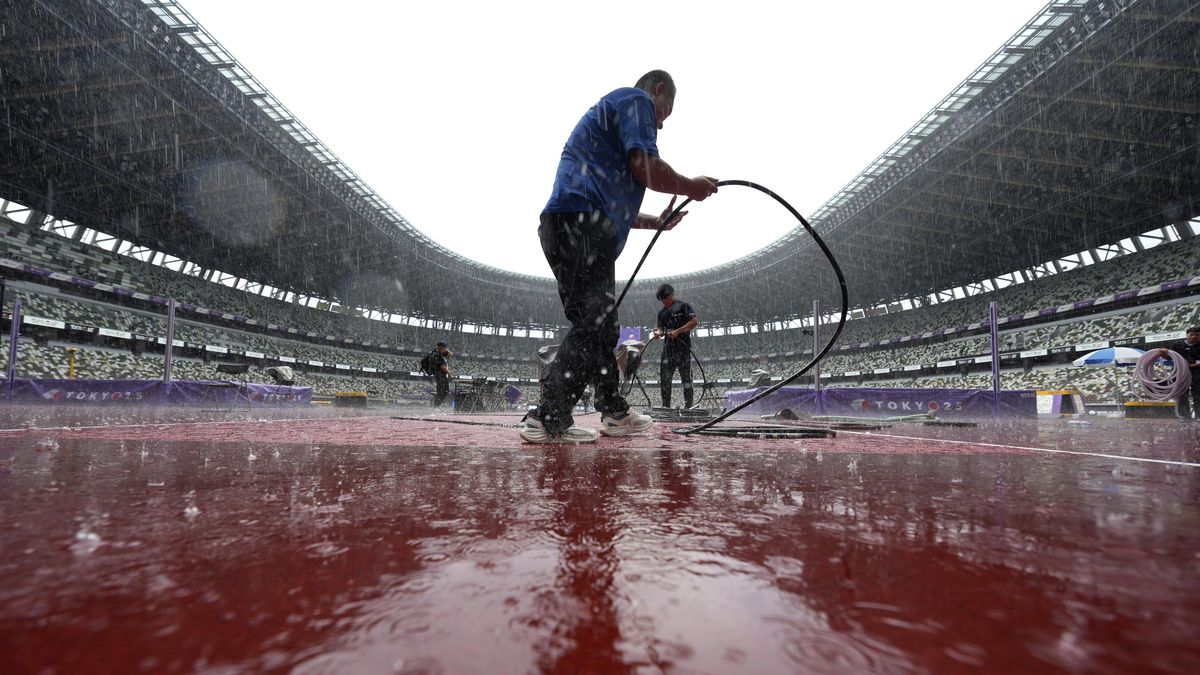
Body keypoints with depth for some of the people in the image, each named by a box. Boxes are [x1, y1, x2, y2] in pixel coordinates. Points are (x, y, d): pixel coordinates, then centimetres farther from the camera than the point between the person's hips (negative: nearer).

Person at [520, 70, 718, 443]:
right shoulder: (637, 99, 5)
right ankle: (547, 420, -11)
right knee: (590, 325, -12)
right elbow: (645, 168, -11)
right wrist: (690, 187, 5)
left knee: (602, 327, 13)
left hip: (571, 228, 10)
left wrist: (655, 222, 40)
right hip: (581, 227, -10)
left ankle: (615, 412, 21)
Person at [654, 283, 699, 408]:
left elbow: (694, 321, -11)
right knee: (664, 378, 2)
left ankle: (688, 406, 1)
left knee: (686, 377, -3)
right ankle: (666, 405, 9)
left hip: (683, 347, -6)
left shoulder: (683, 306, -1)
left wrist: (677, 331, -18)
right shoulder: (662, 312, 19)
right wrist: (659, 333, -4)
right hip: (668, 347, 6)